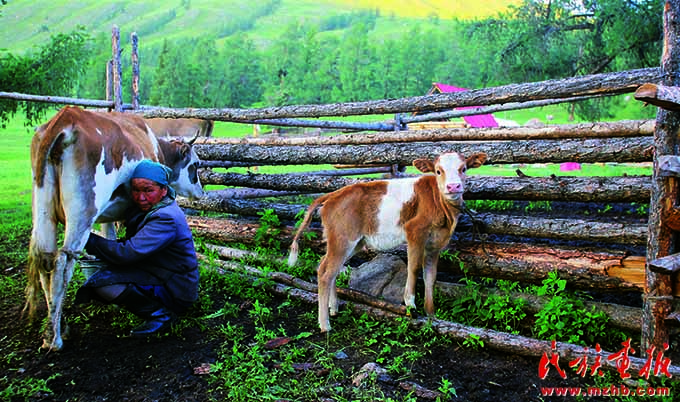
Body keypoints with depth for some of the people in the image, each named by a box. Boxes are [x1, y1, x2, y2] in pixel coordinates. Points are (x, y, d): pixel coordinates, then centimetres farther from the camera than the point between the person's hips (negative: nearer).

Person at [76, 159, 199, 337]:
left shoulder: (166, 219, -23)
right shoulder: (148, 209, 7)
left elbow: (127, 253, -28)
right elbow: (132, 244, 9)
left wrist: (88, 239, -18)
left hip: (176, 291, -10)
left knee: (102, 281, -20)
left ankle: (161, 314, -8)